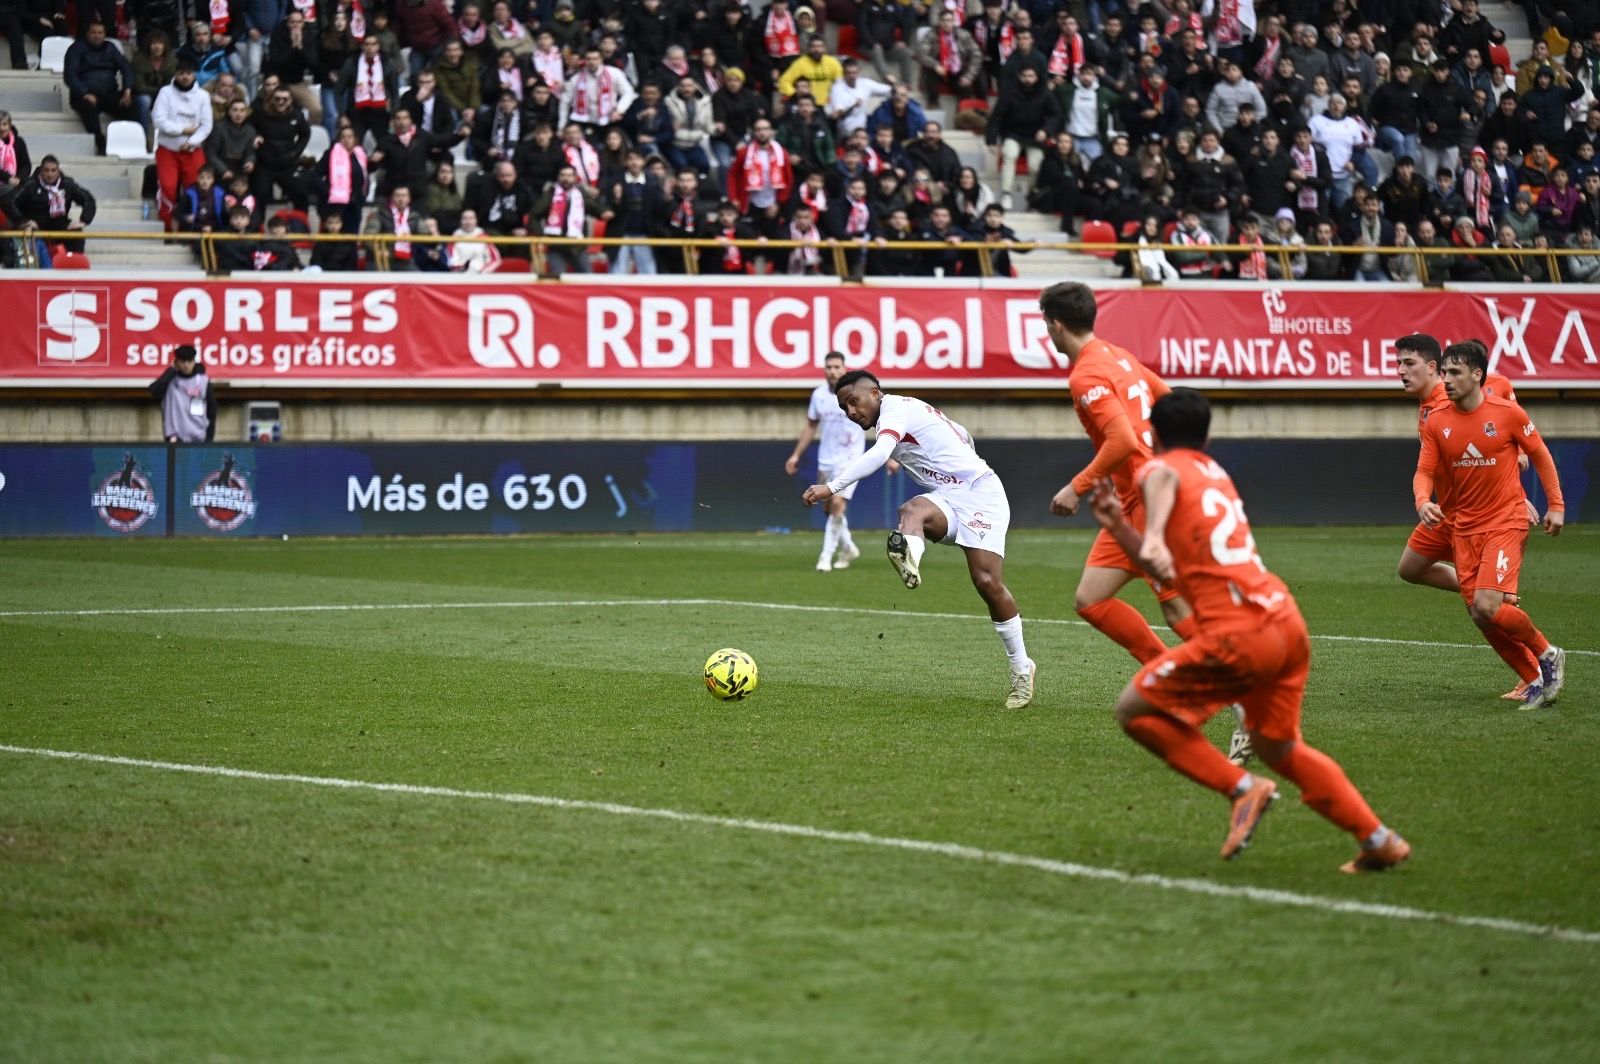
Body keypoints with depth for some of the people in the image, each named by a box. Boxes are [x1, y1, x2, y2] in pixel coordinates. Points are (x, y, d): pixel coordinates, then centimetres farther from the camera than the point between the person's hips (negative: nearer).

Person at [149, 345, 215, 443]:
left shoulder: (203, 381, 3)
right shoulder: (170, 379, 2)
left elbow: (212, 411, 8)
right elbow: (154, 390, -18)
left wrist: (209, 438, 4)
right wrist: (172, 370, -10)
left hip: (199, 439, 1)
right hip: (176, 438, -1)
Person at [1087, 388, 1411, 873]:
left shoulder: (1160, 467, 5)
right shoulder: (1215, 473, 27)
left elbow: (1165, 479, -24)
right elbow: (1168, 570, 28)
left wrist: (1153, 537, -41)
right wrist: (1118, 526, 22)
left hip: (1238, 631, -8)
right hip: (1287, 620, 8)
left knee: (1134, 709, 3)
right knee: (1278, 747, 24)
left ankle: (1242, 788, -4)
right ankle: (1379, 839, 21)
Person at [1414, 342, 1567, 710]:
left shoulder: (1507, 413, -9)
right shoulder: (1436, 421, -1)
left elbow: (1540, 455, 3)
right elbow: (1424, 472, -1)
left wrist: (1555, 505, 2)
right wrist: (1423, 501, -23)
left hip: (1505, 523, -5)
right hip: (1463, 527, 5)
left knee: (1487, 607, -20)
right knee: (1481, 615, 0)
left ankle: (1548, 655, 4)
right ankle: (1535, 682, 16)